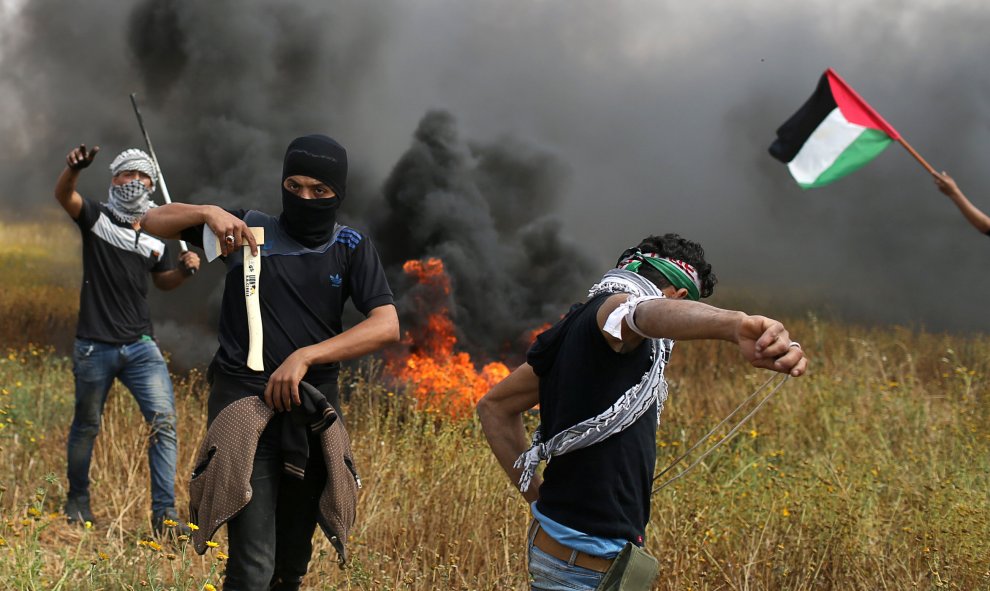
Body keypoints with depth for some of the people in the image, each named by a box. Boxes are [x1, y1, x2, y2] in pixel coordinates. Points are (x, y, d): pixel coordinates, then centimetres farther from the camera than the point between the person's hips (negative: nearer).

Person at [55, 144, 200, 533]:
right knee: (86, 426, 12)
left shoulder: (155, 238, 10)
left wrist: (185, 269, 2)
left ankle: (164, 512, -9)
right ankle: (77, 499, 33)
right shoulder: (97, 218, -2)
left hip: (140, 346, 3)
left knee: (164, 420, -10)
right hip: (94, 348, -3)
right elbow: (64, 195, -22)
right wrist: (75, 168, -45)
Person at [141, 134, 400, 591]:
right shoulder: (251, 229, 4)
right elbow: (154, 222, 9)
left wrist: (305, 356, -20)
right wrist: (208, 212, -12)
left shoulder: (351, 248, 5)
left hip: (313, 407, 3)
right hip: (245, 400, -3)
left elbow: (387, 327, -9)